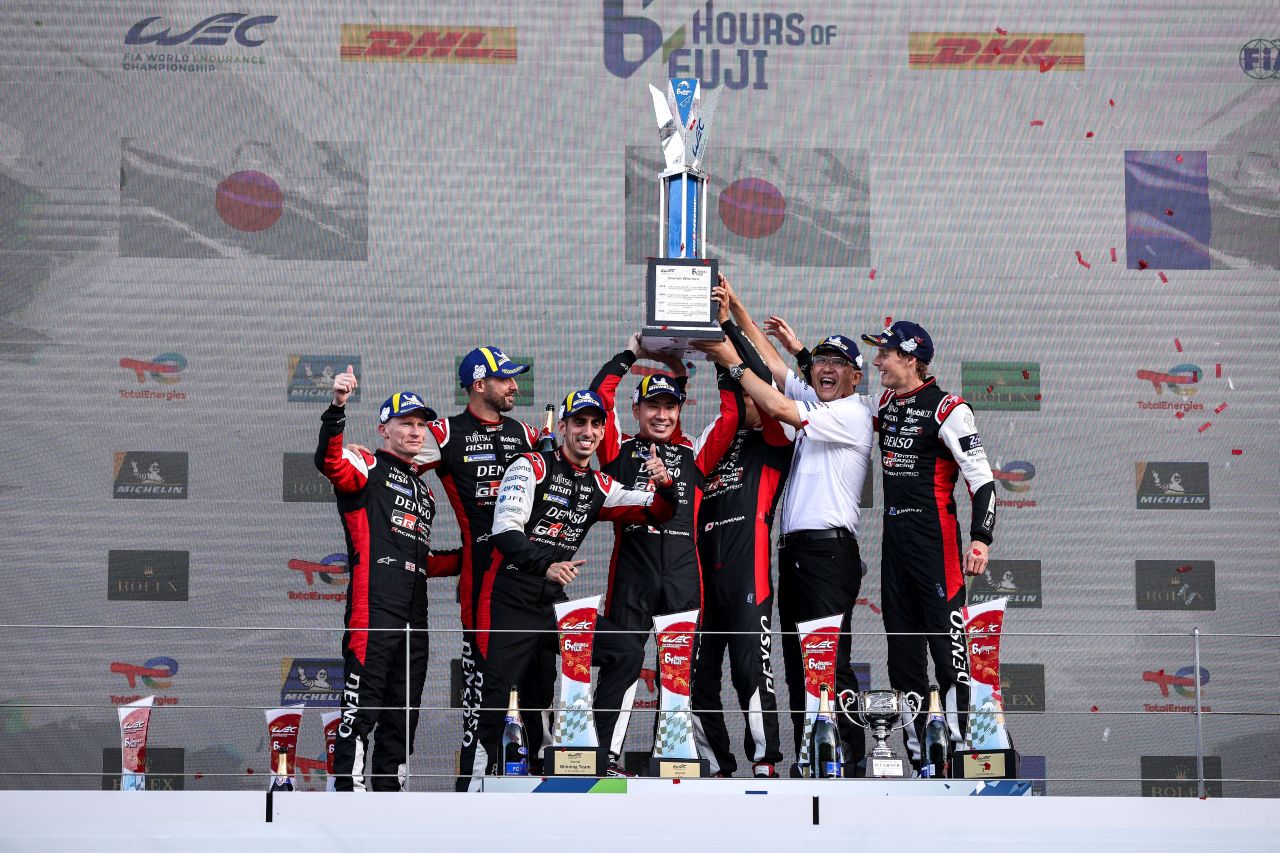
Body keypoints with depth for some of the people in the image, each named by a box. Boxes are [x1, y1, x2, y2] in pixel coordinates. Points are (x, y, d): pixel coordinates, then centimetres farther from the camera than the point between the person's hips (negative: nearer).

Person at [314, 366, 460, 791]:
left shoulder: (424, 492, 27)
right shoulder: (368, 466, 3)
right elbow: (329, 463, -21)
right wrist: (338, 408, -34)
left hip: (414, 619, 8)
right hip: (372, 609, -8)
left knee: (403, 713, 11)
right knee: (362, 705, -11)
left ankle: (389, 791, 17)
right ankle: (348, 789, -11)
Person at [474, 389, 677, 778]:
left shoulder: (599, 487, 13)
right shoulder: (531, 467, -7)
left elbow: (658, 512, 9)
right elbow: (506, 531, -17)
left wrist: (665, 485, -14)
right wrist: (546, 565, -32)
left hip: (553, 601, 6)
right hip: (509, 600, -6)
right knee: (497, 692, -10)